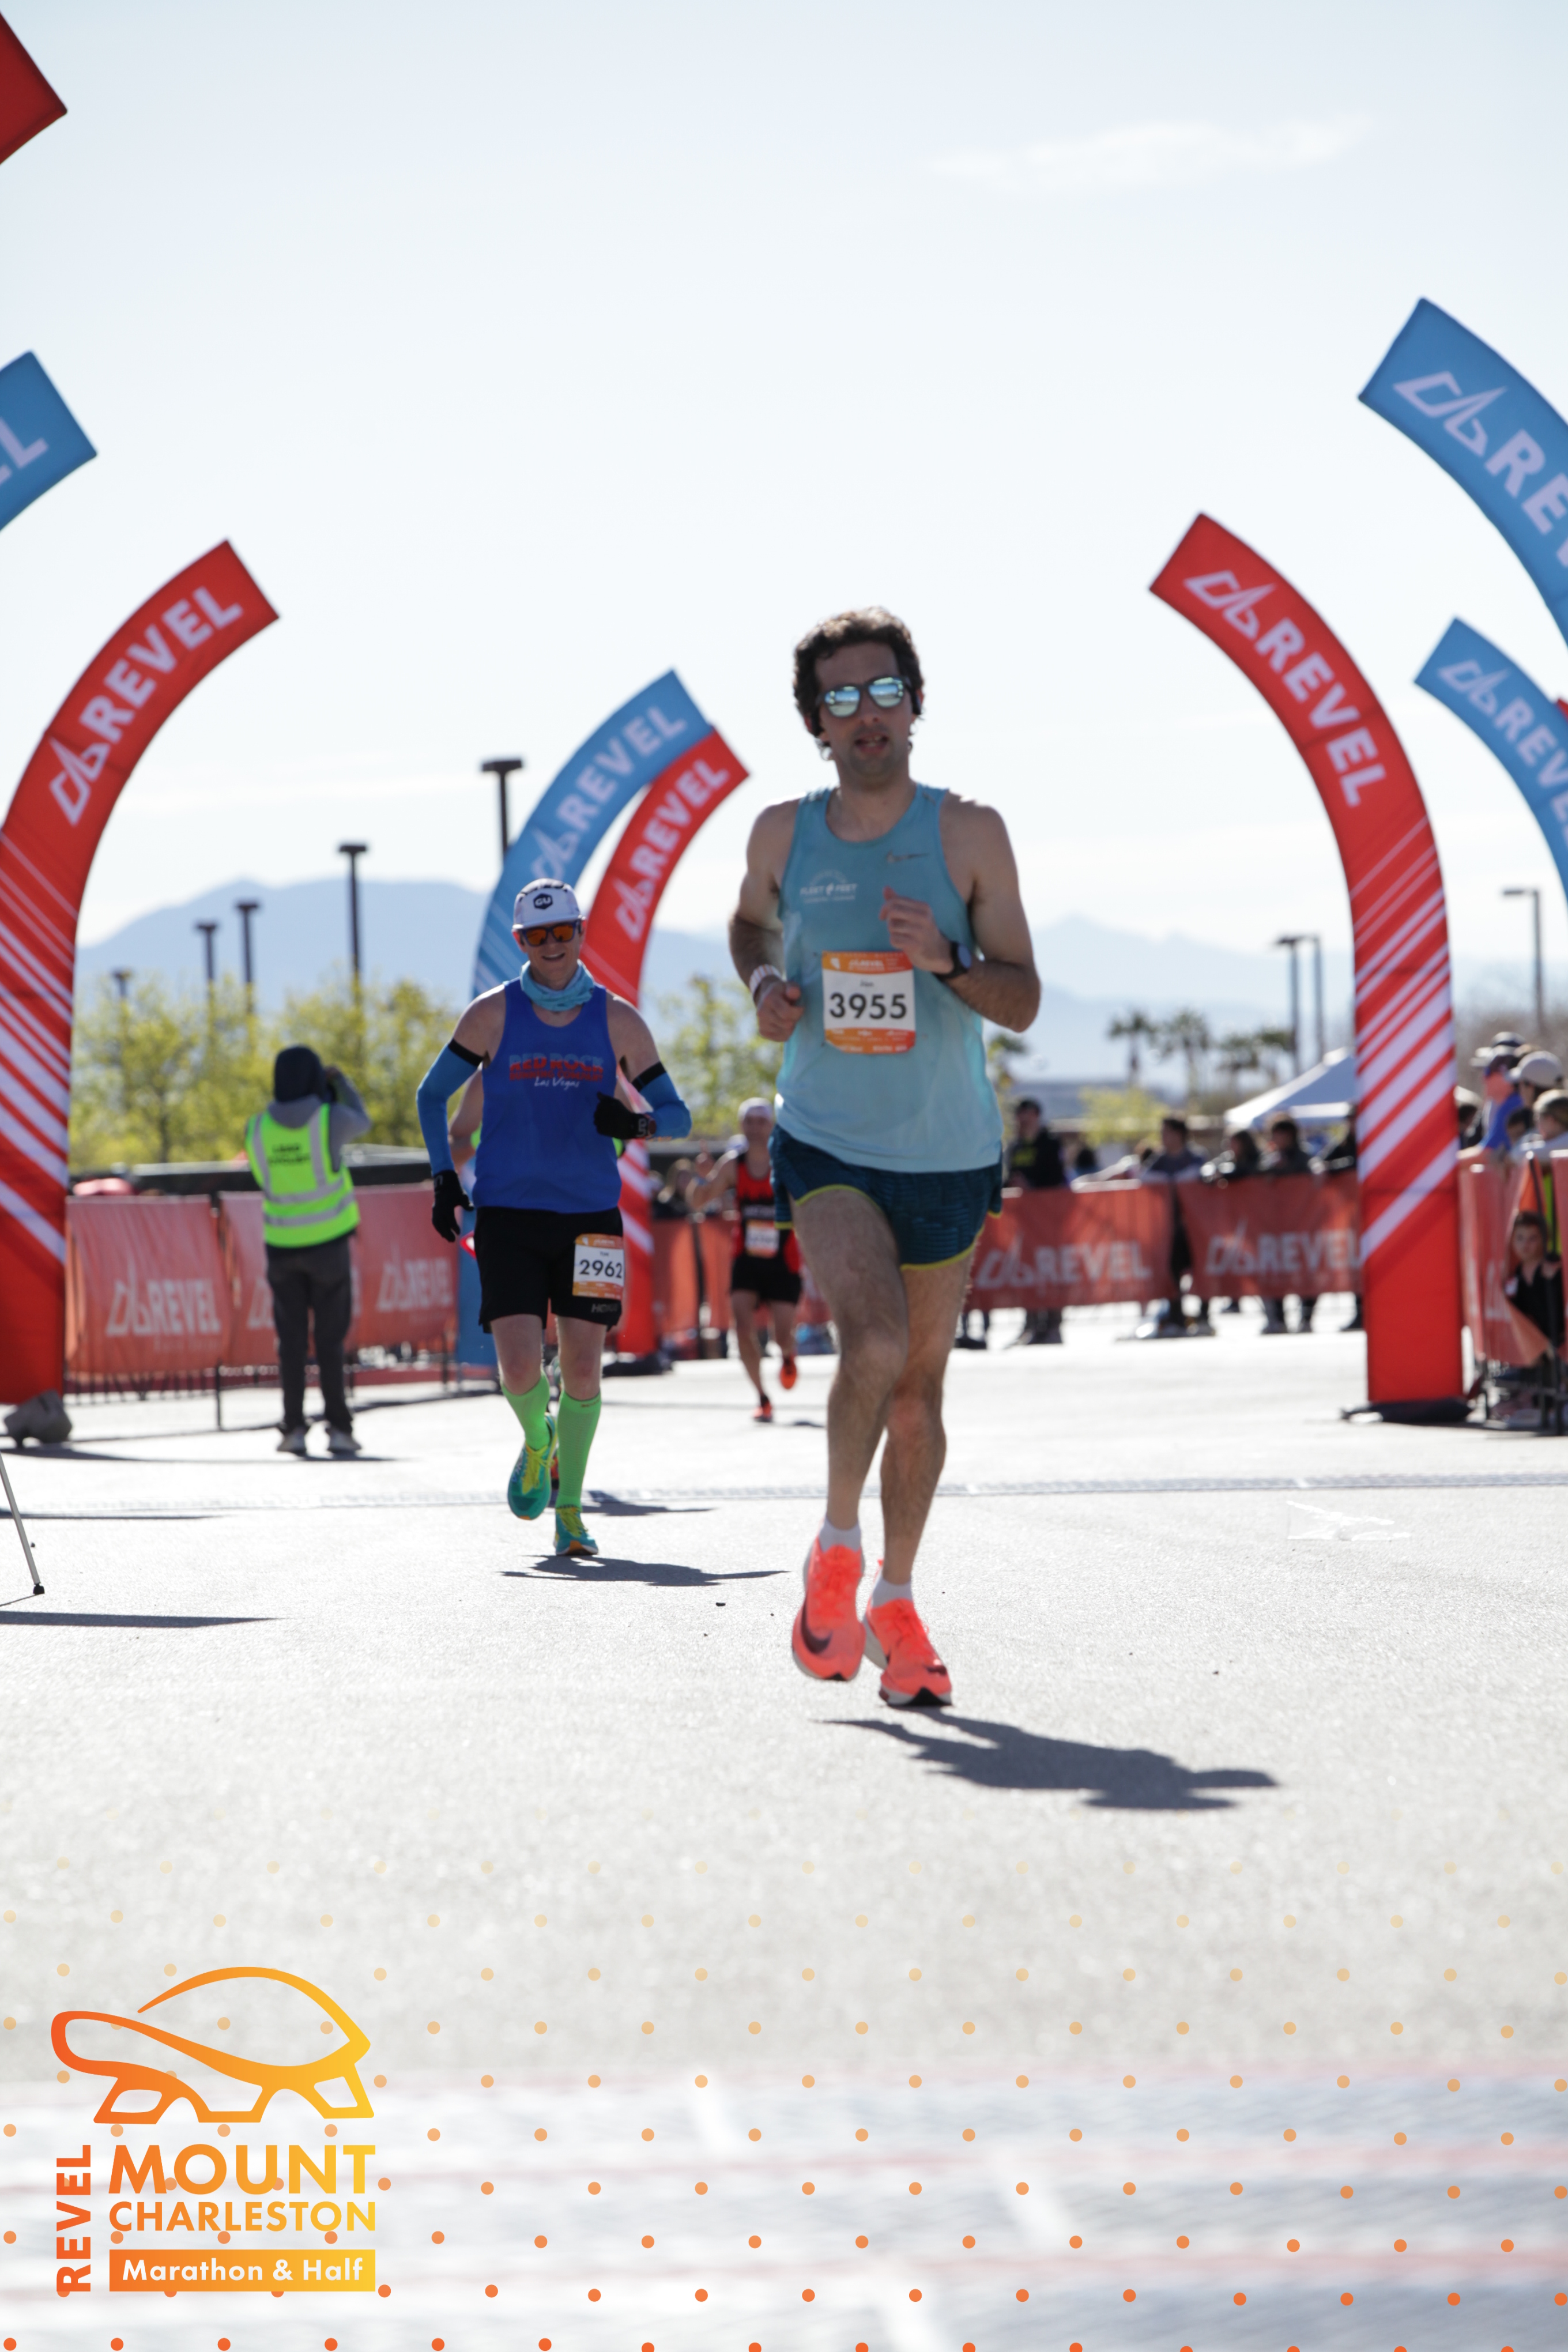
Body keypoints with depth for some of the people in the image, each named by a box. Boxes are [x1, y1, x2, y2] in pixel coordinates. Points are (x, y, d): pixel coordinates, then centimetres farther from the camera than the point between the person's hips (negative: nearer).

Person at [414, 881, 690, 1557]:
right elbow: (432, 1095, 12)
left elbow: (676, 1114, 8)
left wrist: (636, 1123, -15)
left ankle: (570, 1510, 13)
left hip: (588, 1216, 1)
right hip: (507, 1215, -1)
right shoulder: (493, 1014, 0)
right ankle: (537, 1443, 22)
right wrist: (444, 1178, 1)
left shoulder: (617, 1020, 2)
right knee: (520, 1370, -12)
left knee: (582, 1370, -3)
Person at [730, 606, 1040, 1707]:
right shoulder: (783, 835, -2)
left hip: (949, 1153, 1)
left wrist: (948, 960, -25)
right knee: (874, 1341, -24)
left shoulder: (969, 833, -6)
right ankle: (837, 1551, -1)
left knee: (919, 1388, 10)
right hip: (827, 1146, -1)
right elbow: (754, 921, 21)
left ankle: (896, 1605, 28)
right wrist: (766, 984, -1)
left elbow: (1023, 1003, -5)